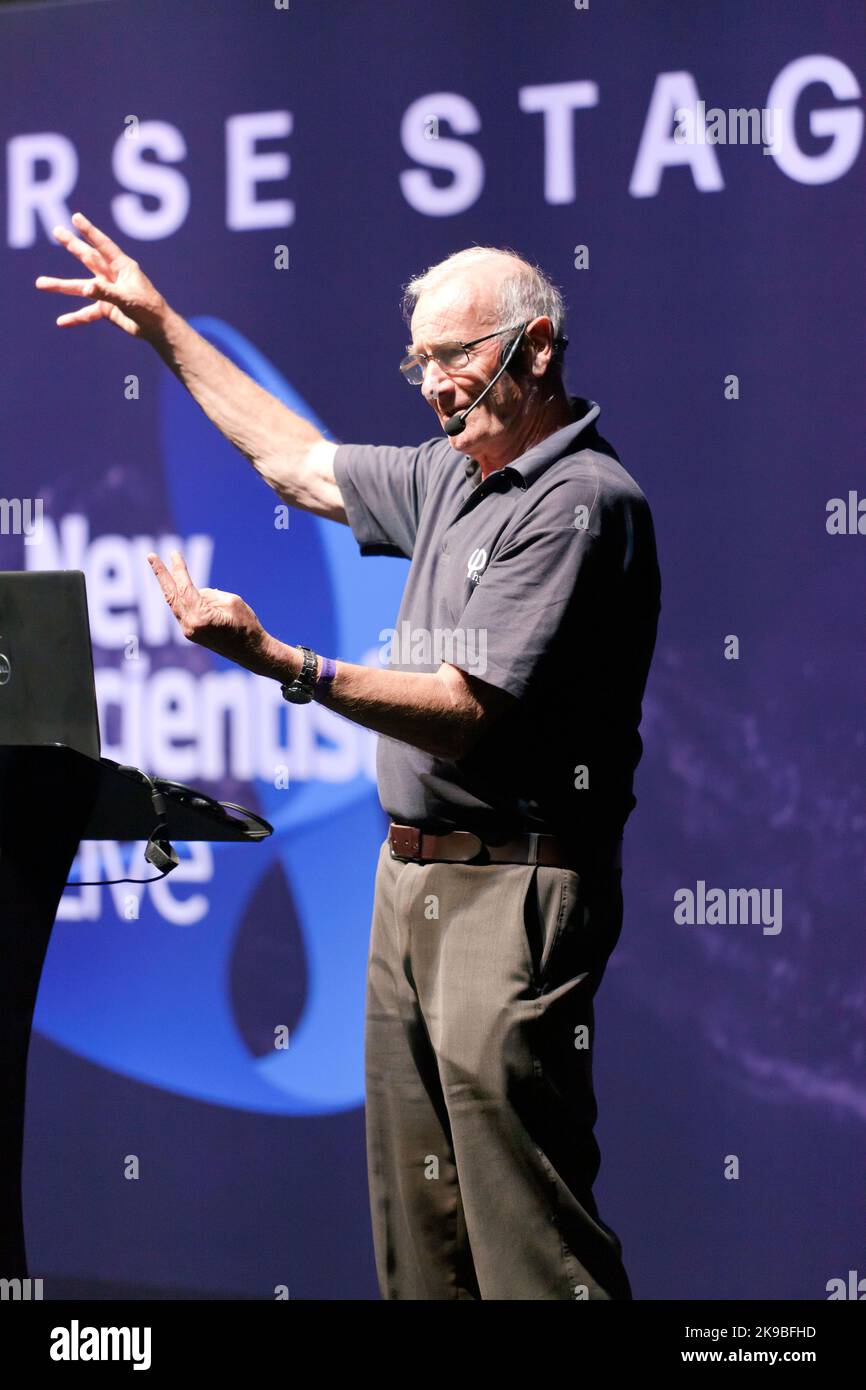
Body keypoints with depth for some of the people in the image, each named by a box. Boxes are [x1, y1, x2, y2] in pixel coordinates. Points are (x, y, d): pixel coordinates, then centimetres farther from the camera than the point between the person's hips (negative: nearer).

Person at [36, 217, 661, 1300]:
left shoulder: (582, 501, -13)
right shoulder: (451, 476, 15)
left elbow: (471, 710, -19)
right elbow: (296, 462, 31)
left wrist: (282, 664, -24)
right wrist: (164, 327, 32)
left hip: (514, 888, -9)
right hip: (413, 876, 9)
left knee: (526, 1228, -12)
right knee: (415, 1205, 9)